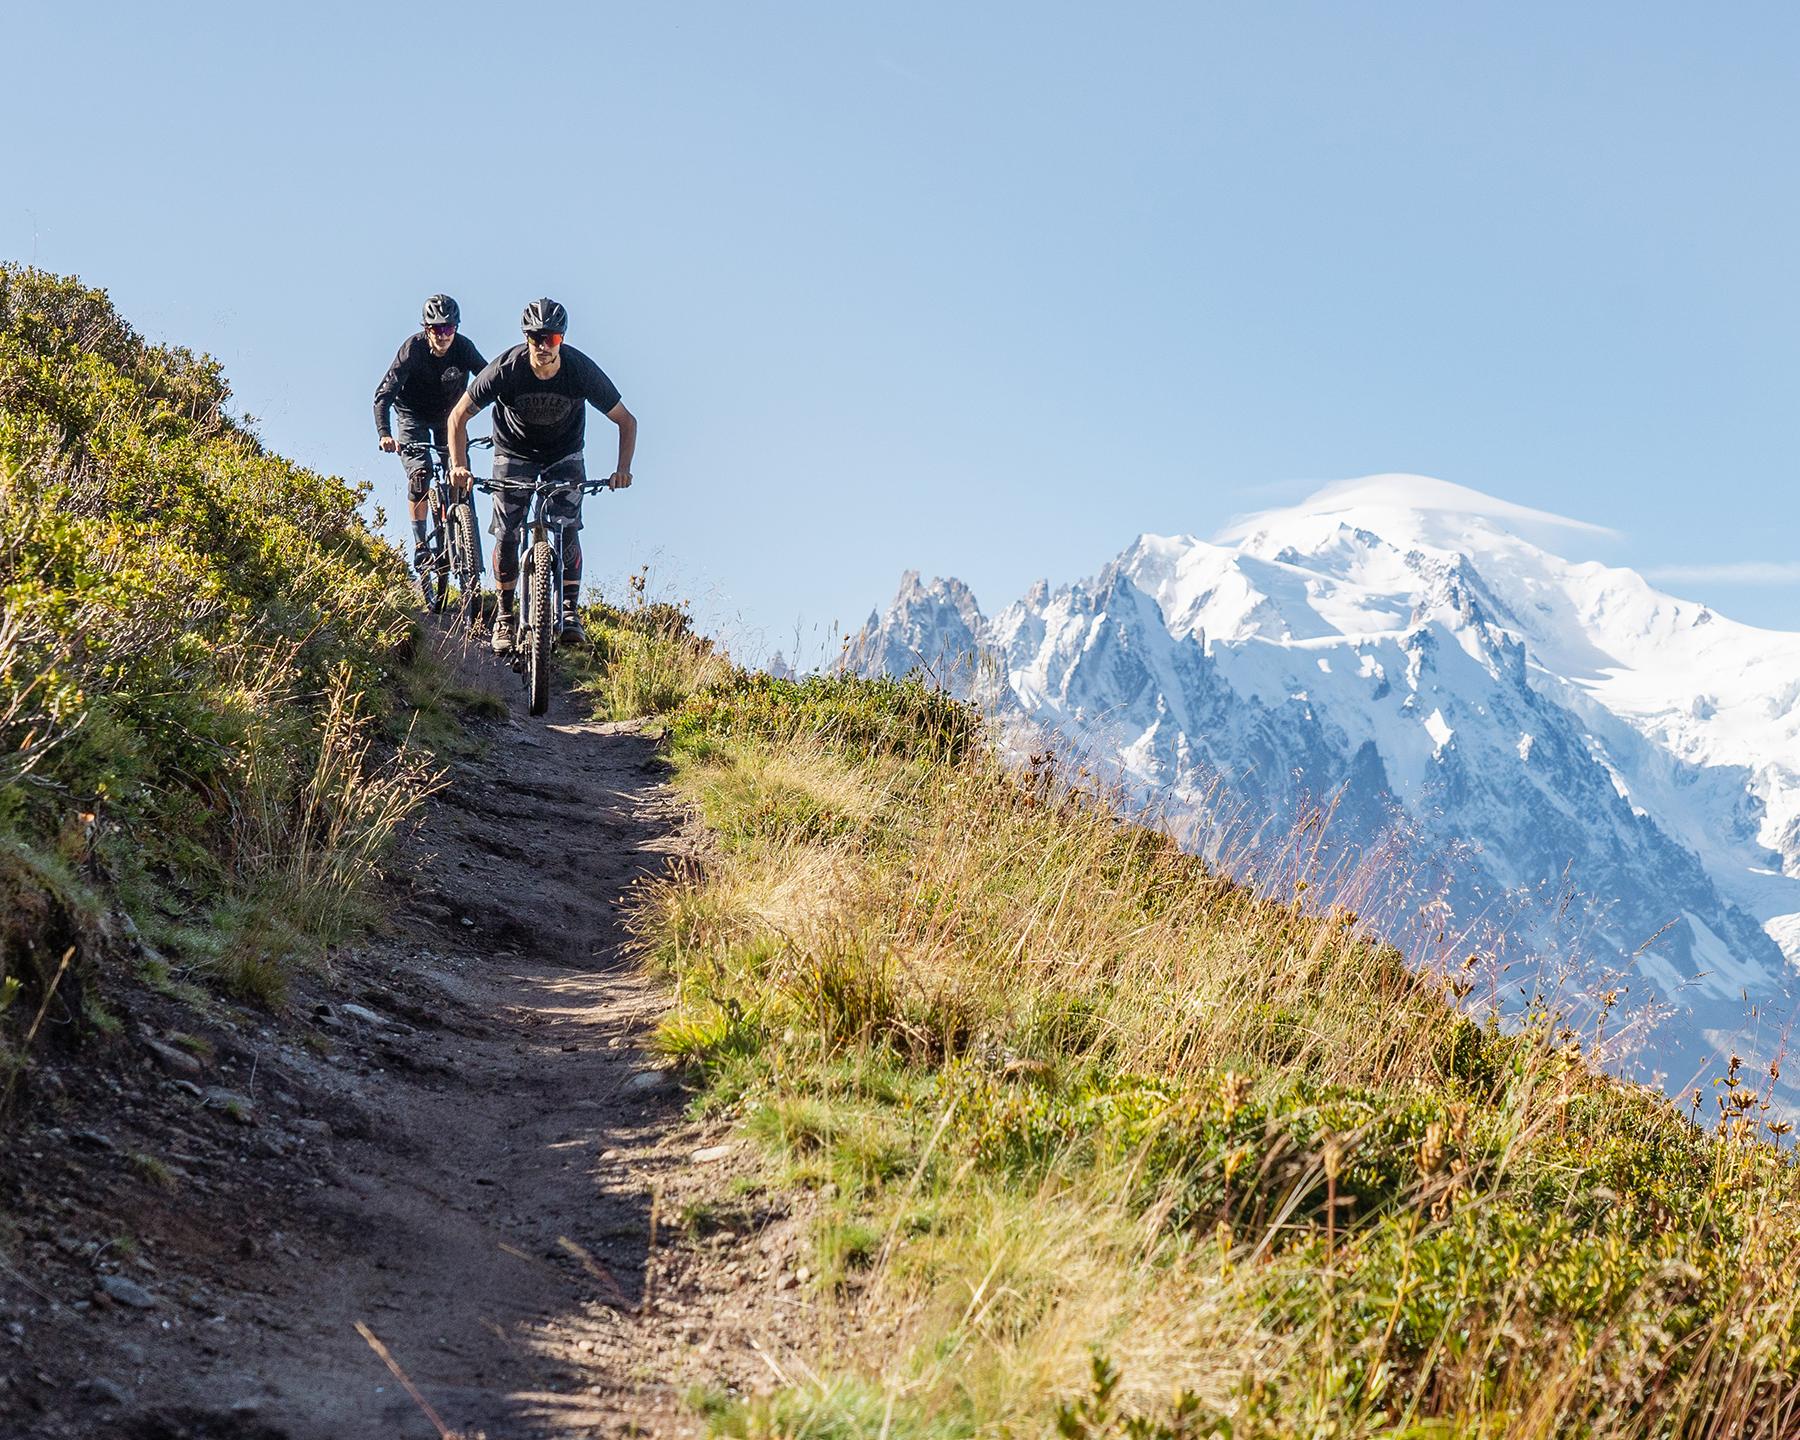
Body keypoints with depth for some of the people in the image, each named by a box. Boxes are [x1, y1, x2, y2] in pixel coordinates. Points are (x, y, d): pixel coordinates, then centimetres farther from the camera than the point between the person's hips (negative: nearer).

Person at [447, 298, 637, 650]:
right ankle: (504, 615, 7)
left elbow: (626, 420, -16)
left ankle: (570, 610, -6)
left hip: (564, 455, 0)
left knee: (566, 530, -17)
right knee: (507, 536, -8)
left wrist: (623, 469, -29)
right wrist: (459, 465, -30)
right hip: (515, 454, 0)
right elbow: (459, 416, -17)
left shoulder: (581, 371, -26)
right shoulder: (506, 369, -28)